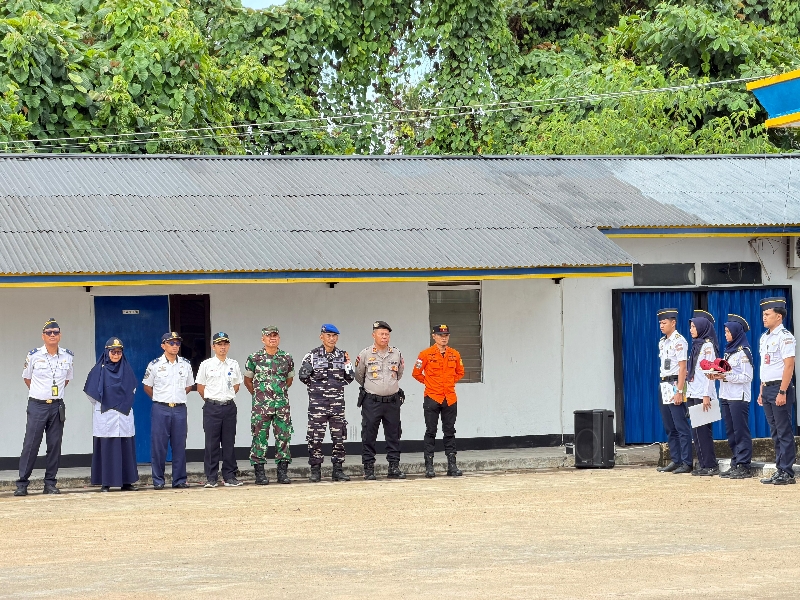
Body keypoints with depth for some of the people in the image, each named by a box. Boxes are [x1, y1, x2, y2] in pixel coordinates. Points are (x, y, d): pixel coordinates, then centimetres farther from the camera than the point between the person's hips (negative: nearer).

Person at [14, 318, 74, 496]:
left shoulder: (67, 357, 3)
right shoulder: (34, 356, -4)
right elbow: (26, 378, 9)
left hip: (57, 406, 3)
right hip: (37, 406, -3)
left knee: (55, 445, 3)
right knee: (30, 444, -5)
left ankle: (50, 483, 10)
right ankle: (22, 484, -2)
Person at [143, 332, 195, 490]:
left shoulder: (186, 365, 7)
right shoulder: (154, 365, -1)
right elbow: (147, 387, 9)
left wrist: (178, 397, 10)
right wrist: (160, 399, 7)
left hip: (180, 408, 2)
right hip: (160, 409, -2)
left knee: (180, 445, 4)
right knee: (158, 445, -2)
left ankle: (179, 479, 9)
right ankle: (158, 481, 3)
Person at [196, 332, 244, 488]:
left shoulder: (233, 365, 8)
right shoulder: (206, 365, 0)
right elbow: (200, 387, 7)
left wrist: (228, 399, 12)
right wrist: (211, 400, 8)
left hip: (229, 406, 3)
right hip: (212, 407, -2)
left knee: (229, 443, 4)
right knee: (211, 443, -2)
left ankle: (229, 476, 9)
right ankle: (211, 478, 2)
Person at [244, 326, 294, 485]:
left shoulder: (287, 358, 7)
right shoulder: (254, 358, 0)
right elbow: (247, 381, 11)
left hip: (282, 405, 2)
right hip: (261, 406, -2)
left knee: (284, 437, 2)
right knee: (260, 437, -2)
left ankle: (283, 472, 9)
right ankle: (260, 473, 2)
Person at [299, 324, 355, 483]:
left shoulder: (342, 356, 9)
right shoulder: (312, 355, 0)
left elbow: (349, 379, 11)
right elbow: (303, 376, 4)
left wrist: (348, 365, -3)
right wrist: (315, 386, -1)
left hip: (337, 402, 3)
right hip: (317, 402, -3)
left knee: (339, 436, 3)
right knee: (315, 436, -3)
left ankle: (338, 470, 9)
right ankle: (315, 470, 4)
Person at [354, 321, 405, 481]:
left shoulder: (396, 354, 5)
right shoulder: (365, 354, -4)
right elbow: (359, 376, 9)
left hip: (392, 401, 3)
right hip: (371, 401, -3)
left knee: (393, 436, 6)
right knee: (368, 436, -1)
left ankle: (394, 467, 12)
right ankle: (368, 469, 5)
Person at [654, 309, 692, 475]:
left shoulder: (679, 341, -9)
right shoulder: (662, 342, 16)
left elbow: (682, 368, -14)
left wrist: (679, 392, -19)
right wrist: (662, 388, 14)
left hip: (674, 386, -9)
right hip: (663, 387, 9)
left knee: (681, 427, -7)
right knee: (669, 428, 11)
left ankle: (686, 463, -6)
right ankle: (675, 461, 16)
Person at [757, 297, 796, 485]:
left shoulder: (784, 337, -10)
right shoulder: (764, 338, 16)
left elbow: (789, 365, -16)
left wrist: (782, 392, -21)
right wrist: (762, 391, 16)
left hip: (779, 387, -9)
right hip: (767, 388, 9)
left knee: (784, 432, -5)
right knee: (775, 433, 11)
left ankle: (787, 473, -2)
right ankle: (780, 470, 15)